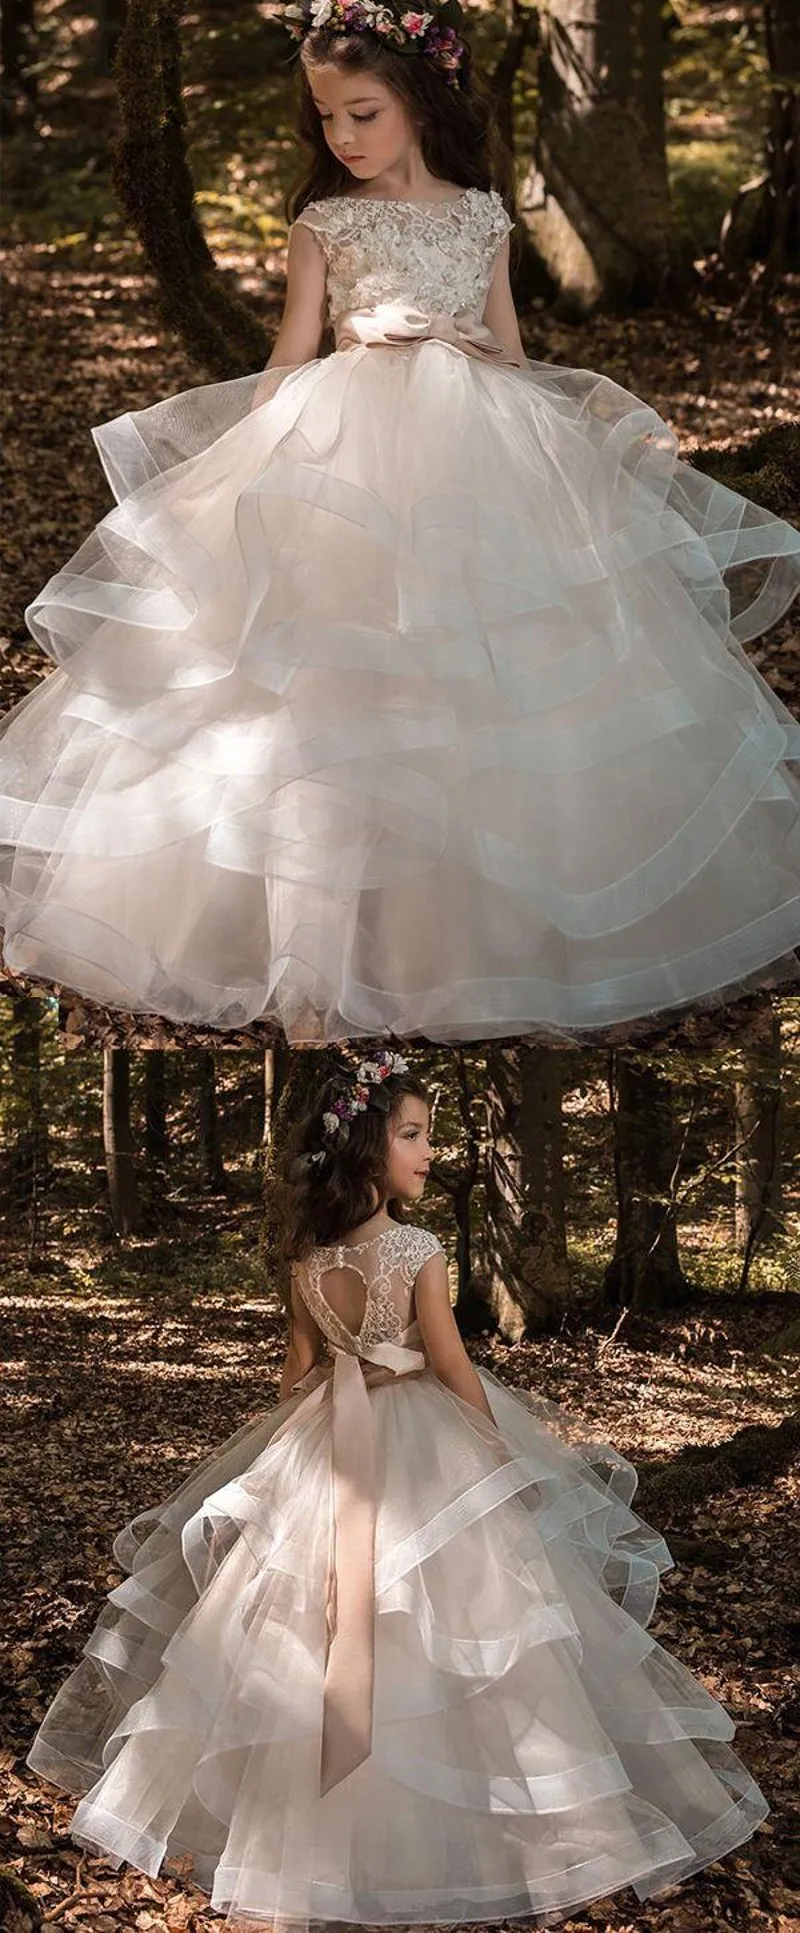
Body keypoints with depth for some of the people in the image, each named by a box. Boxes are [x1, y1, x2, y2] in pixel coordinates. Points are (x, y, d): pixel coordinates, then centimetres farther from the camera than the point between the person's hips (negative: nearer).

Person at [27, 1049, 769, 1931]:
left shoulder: (309, 1254, -3)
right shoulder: (418, 1251, -19)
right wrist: (506, 1443, 0)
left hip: (326, 1440, 5)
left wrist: (292, 1444, 20)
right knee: (425, 1638, 0)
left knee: (306, 1640, 14)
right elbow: (453, 1368, -13)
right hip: (421, 1445, -5)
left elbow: (299, 1364, 6)